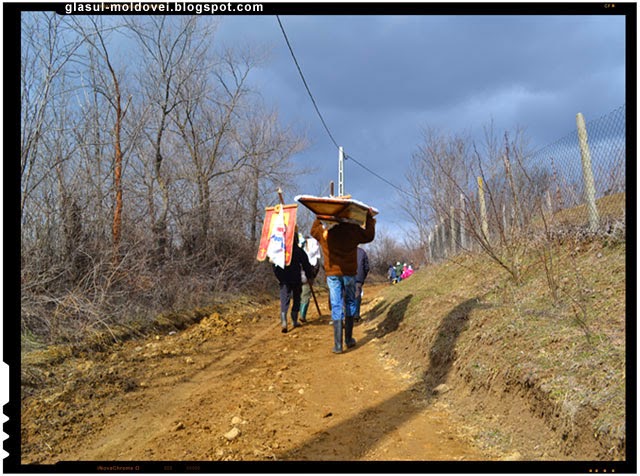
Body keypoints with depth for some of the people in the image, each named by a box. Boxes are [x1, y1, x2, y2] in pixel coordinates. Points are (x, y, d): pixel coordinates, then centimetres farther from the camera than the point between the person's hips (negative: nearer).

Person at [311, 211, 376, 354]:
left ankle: (338, 345, -3)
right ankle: (349, 339, 20)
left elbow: (313, 230, 22)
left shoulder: (323, 231, -1)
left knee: (336, 307, 1)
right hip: (349, 272, -1)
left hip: (332, 274, 1)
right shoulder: (352, 229, -6)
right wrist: (370, 218, 22)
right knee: (349, 304, 15)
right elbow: (369, 236, 11)